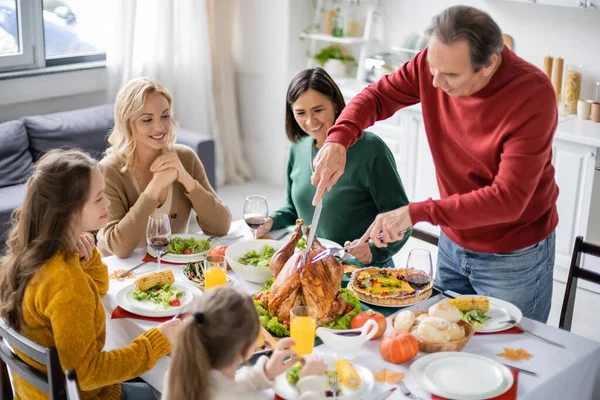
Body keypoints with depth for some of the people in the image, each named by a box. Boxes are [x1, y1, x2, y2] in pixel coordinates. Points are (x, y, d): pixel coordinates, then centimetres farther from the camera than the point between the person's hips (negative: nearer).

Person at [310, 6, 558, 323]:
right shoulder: (435, 63, -14)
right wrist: (338, 140, -23)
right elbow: (377, 97, -3)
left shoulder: (533, 96, -29)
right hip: (453, 244, 5)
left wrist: (416, 212, -36)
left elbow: (508, 199, -31)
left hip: (514, 259, -5)